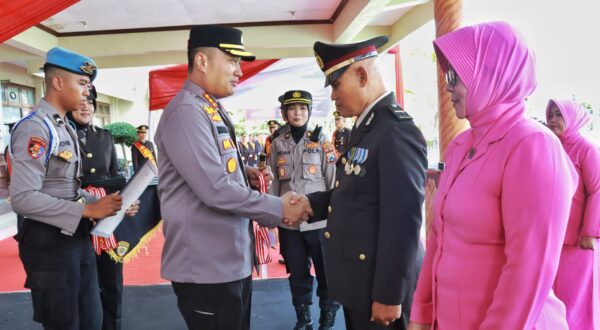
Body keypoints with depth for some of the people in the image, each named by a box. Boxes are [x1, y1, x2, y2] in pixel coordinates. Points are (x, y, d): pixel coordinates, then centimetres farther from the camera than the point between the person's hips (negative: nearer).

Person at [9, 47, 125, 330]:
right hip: (48, 241, -9)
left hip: (77, 236, 9)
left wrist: (103, 204, -1)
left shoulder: (65, 128, 12)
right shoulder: (34, 127, -17)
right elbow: (23, 199, -25)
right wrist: (87, 210, -24)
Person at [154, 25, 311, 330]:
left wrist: (245, 173, 1)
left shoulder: (212, 110, 13)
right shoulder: (187, 111, -19)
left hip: (233, 259, 10)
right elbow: (214, 189, -25)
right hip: (207, 267, -10)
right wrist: (279, 208, -16)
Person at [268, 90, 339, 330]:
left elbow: (333, 179, -1)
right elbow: (274, 182, 8)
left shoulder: (321, 140, -1)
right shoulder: (278, 143, 5)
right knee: (297, 274, 13)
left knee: (327, 273, 7)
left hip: (319, 219, -2)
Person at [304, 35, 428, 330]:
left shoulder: (397, 130, -21)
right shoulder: (366, 125, 10)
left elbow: (402, 221, -24)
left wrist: (389, 295, -20)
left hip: (379, 284, -9)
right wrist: (310, 204, 1)